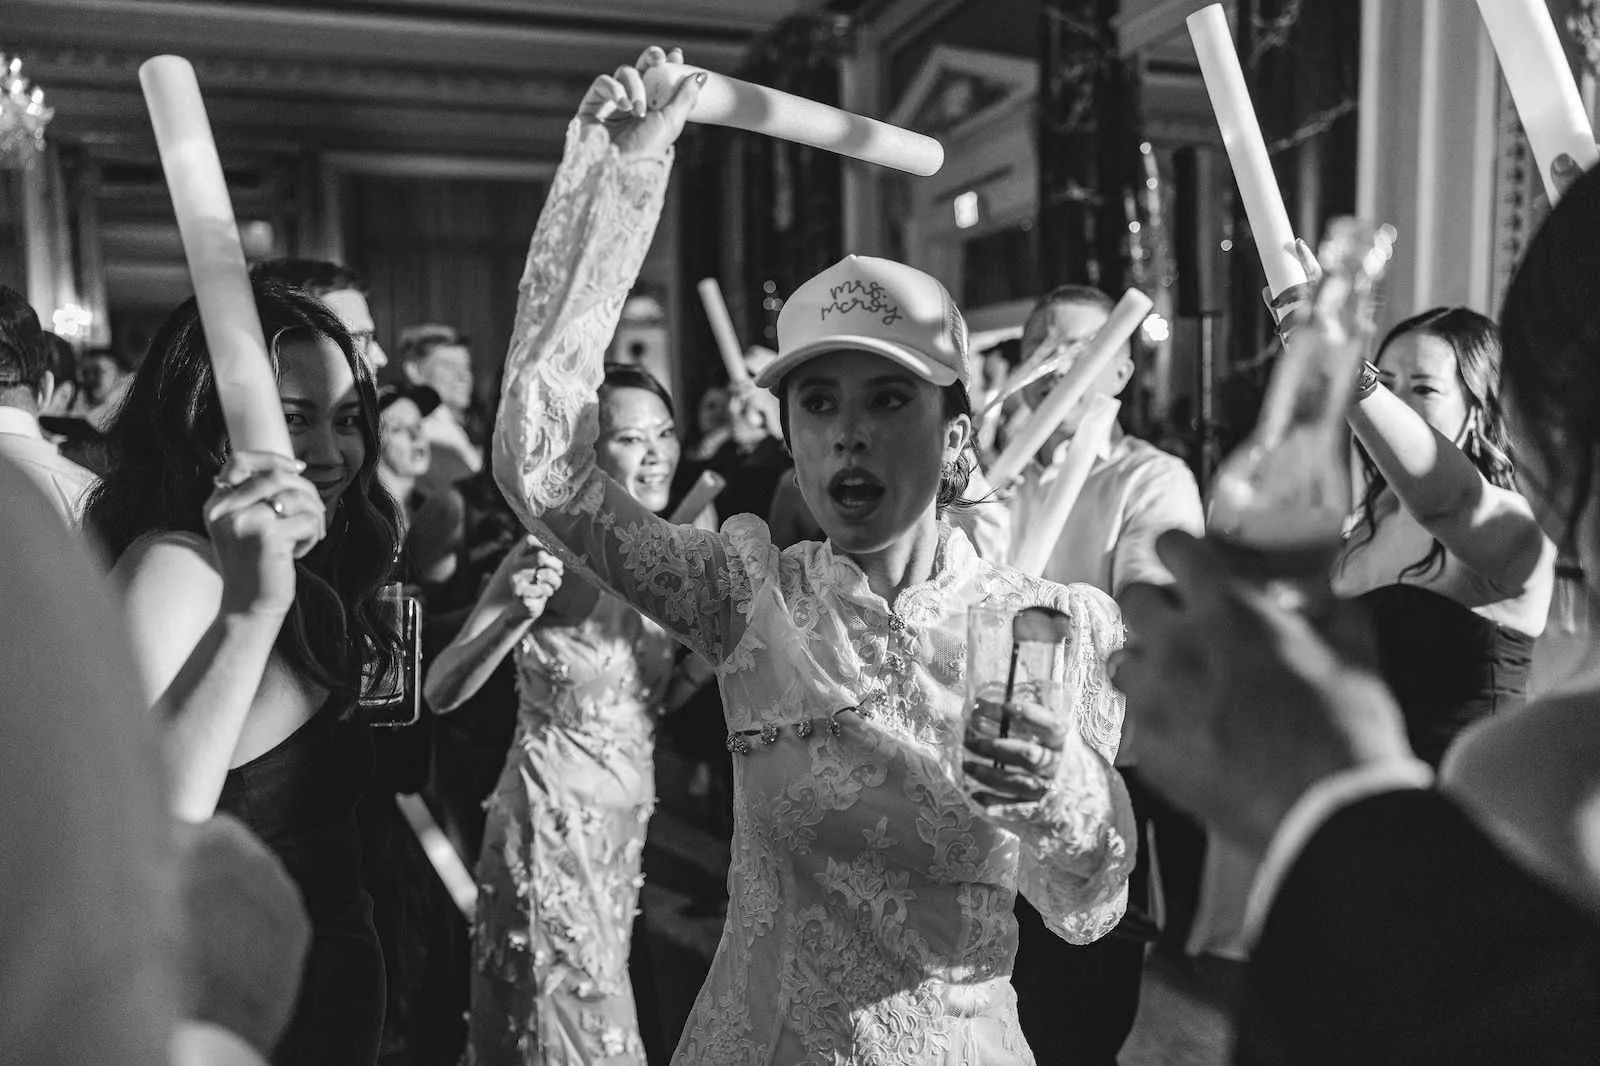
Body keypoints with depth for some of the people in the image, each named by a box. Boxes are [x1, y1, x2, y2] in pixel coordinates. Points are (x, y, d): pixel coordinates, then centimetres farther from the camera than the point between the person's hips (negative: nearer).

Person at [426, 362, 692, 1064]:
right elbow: (440, 692, -20)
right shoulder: (552, 554, -18)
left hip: (630, 819, 6)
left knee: (604, 996, 22)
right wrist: (513, 619, -35)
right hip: (555, 817, -6)